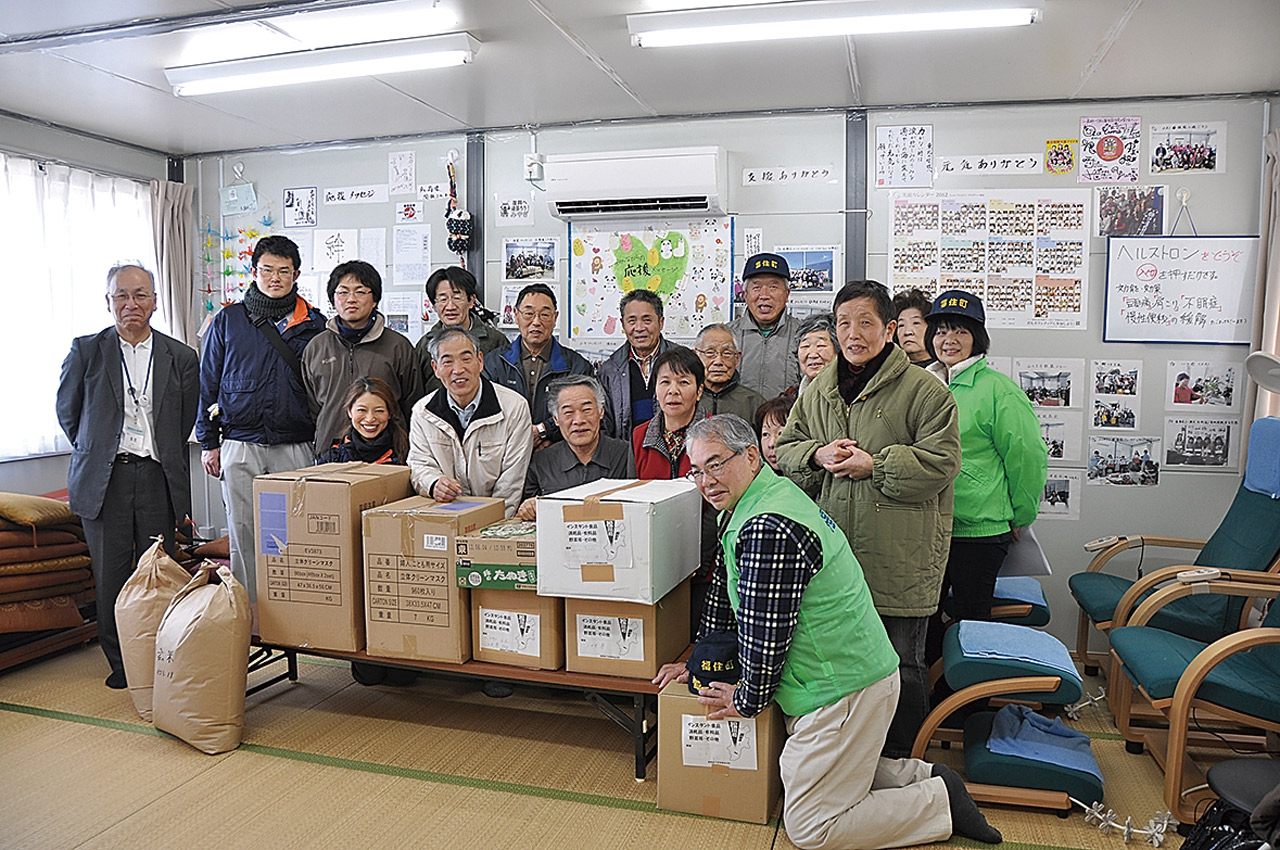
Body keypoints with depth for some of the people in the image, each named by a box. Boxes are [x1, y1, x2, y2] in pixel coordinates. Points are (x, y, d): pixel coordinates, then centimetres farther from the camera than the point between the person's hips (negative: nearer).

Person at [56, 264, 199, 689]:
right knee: (111, 576, 5)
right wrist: (95, 451, 16)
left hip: (158, 478, 0)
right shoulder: (86, 351, 3)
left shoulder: (181, 358, 5)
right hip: (105, 479, 0)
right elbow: (67, 412, 13)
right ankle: (119, 662, 19)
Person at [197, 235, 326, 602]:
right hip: (240, 448, 1)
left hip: (297, 449, 0)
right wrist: (208, 442, 5)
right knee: (244, 539, 5)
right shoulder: (228, 321, 8)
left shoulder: (314, 324, 7)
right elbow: (209, 384, 10)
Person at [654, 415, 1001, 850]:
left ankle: (943, 802, 8)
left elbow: (765, 634, -24)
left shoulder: (768, 529, -28)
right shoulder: (745, 507, 7)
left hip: (845, 691, -10)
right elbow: (723, 591, 17)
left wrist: (747, 701, -7)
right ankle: (924, 777, 24)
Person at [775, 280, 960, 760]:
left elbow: (941, 461, -10)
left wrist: (874, 465, -15)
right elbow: (784, 450, 14)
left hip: (898, 561, -4)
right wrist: (817, 455, -6)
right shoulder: (818, 390, 12)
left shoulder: (923, 391, -4)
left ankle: (896, 760, 28)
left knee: (899, 663, 8)